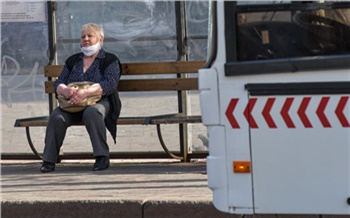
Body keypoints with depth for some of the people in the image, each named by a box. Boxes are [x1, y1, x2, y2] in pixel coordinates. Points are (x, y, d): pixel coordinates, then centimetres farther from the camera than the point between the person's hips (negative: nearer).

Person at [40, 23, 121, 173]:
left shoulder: (110, 60, 7)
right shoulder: (72, 61, 22)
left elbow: (110, 85, -10)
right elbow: (58, 83, 13)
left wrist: (86, 92, -27)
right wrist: (65, 90, -15)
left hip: (99, 102, -4)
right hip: (72, 104, 4)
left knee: (92, 113, -39)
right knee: (56, 117, -28)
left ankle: (102, 157, -36)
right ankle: (49, 160, -27)